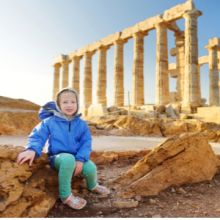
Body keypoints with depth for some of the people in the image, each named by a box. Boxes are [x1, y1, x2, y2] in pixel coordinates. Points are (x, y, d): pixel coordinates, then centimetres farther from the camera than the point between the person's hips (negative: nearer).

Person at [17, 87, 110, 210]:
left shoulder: (82, 124, -1)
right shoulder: (49, 122, -7)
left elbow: (86, 143, -4)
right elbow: (38, 136, -9)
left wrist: (80, 159, -20)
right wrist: (32, 149, -32)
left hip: (77, 158, 3)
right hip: (58, 157, -3)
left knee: (90, 168, -25)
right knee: (68, 159, -39)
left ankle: (92, 186, 16)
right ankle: (66, 195, -18)